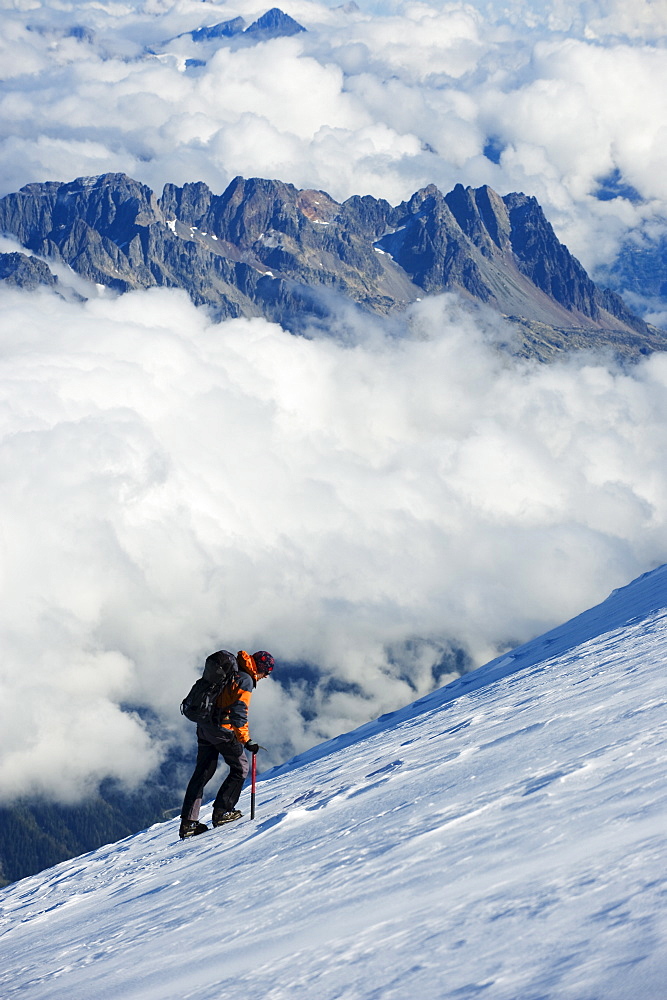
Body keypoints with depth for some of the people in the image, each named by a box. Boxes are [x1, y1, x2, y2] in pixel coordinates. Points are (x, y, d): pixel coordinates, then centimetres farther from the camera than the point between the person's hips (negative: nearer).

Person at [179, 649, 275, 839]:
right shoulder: (245, 680, -14)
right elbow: (239, 712, -22)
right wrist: (246, 740, -20)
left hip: (204, 727, 9)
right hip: (222, 730, -9)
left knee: (202, 772, 13)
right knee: (240, 769, 8)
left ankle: (188, 821, 11)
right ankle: (222, 811, 5)